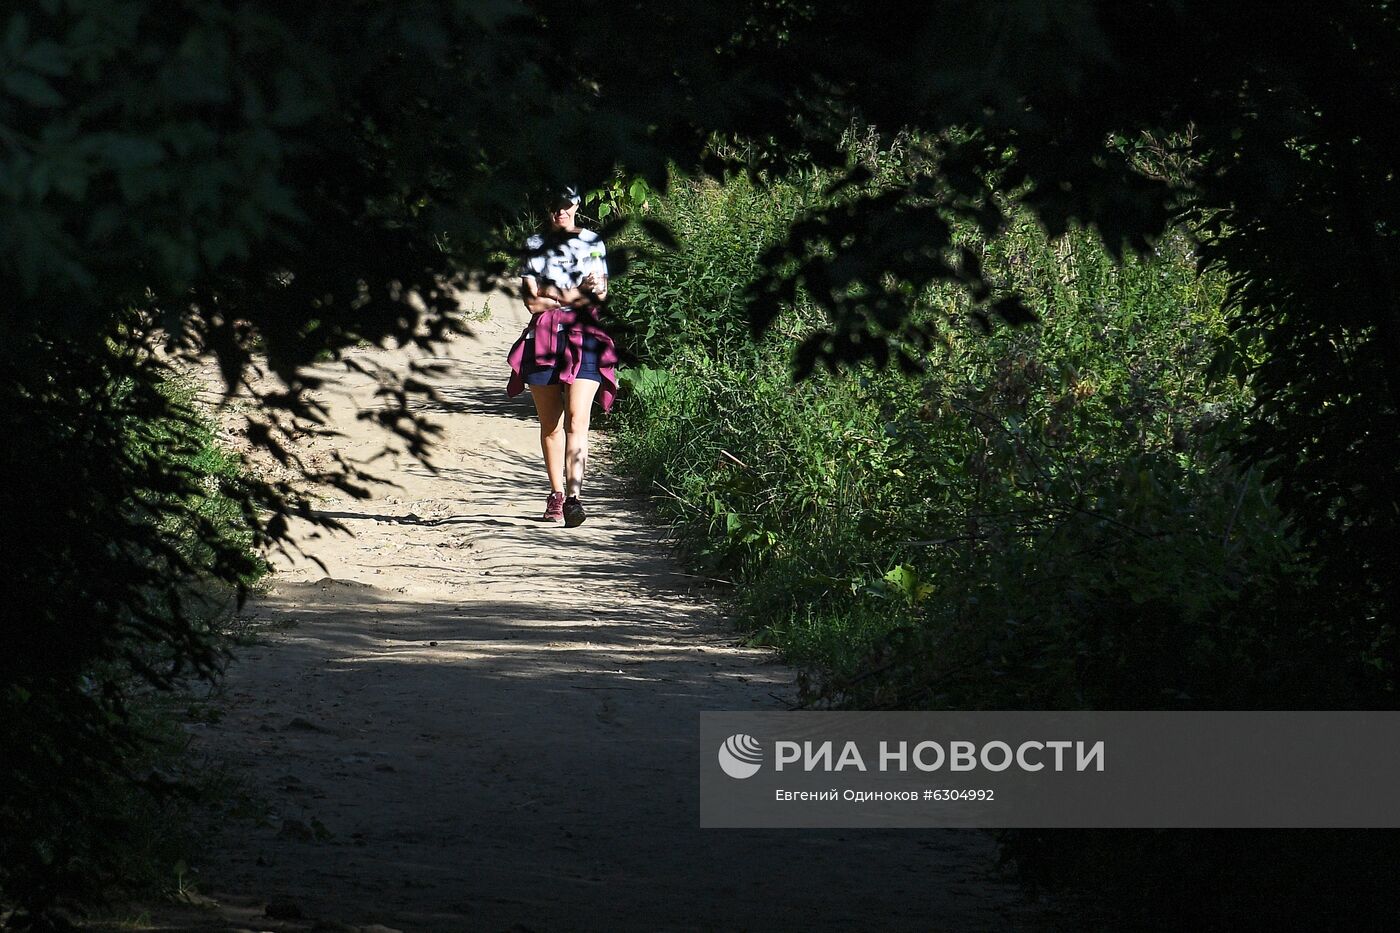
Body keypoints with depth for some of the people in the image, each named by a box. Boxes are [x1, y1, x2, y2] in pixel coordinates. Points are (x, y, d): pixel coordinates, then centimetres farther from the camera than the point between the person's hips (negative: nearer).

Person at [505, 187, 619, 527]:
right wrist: (578, 293, -9)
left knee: (577, 419, -15)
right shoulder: (535, 245, 9)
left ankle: (574, 495, -24)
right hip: (543, 336, 2)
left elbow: (599, 292, 2)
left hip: (584, 336, -2)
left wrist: (552, 294, -10)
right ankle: (556, 494, 18)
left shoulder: (592, 243, 10)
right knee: (549, 423, 7)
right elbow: (531, 299, -1)